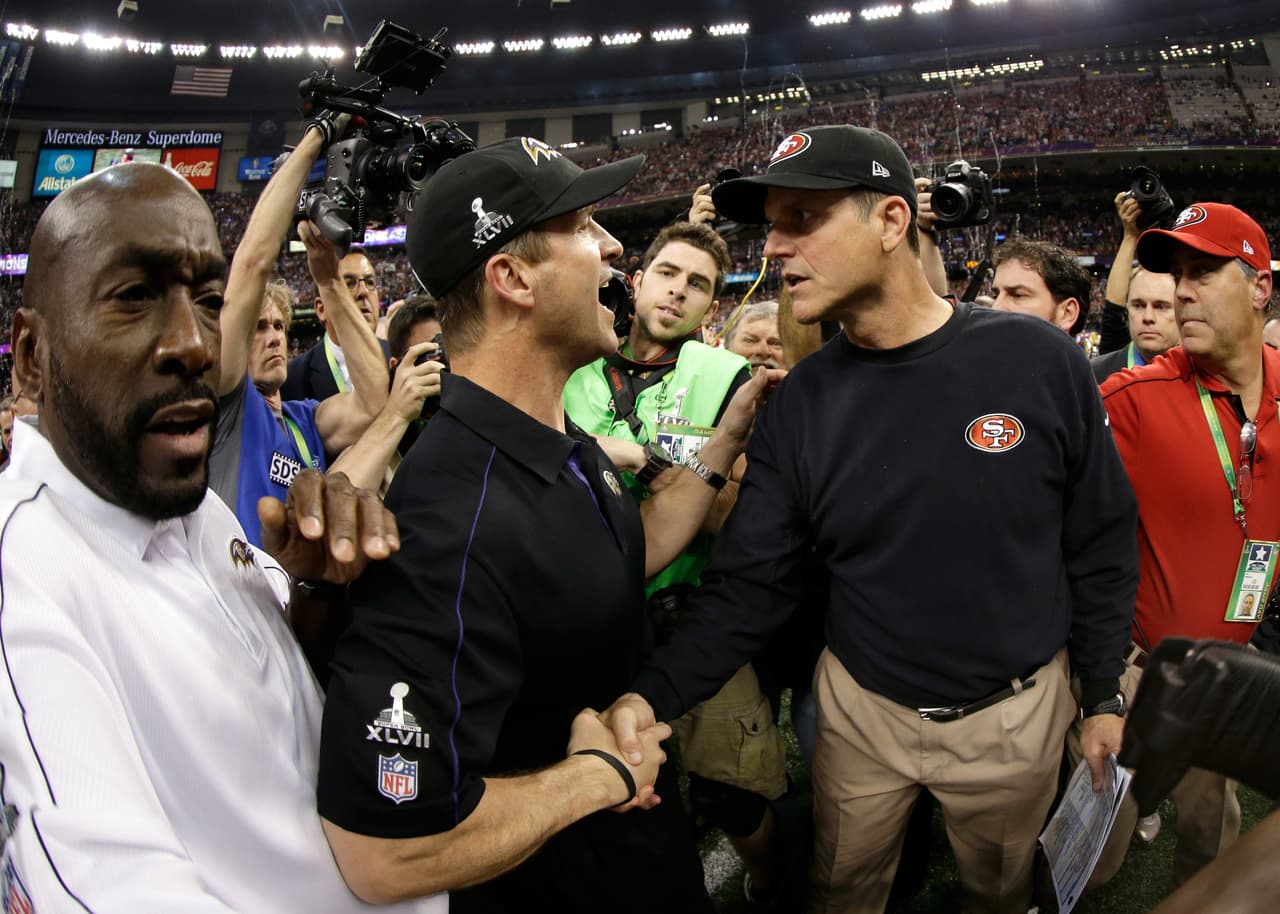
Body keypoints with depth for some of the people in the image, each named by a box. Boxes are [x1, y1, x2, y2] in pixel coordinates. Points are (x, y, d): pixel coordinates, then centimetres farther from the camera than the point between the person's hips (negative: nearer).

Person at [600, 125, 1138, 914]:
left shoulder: (1039, 362, -16)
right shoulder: (800, 404, -11)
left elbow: (1101, 545, -5)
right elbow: (750, 581, -11)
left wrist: (1105, 696, 0)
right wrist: (655, 694, -25)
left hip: (1015, 711, -1)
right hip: (861, 708, 1)